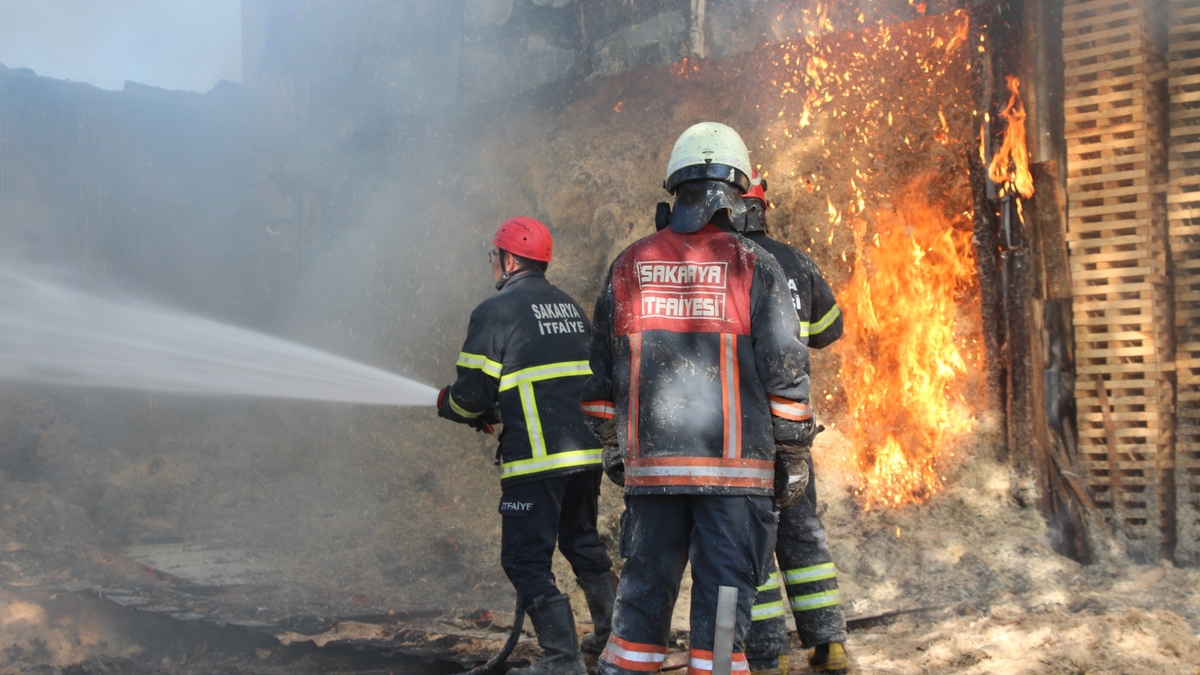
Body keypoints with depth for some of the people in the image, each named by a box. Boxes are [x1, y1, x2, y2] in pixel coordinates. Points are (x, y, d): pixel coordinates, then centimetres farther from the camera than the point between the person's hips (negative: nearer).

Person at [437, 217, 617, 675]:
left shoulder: (495, 311, -7)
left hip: (537, 457, -8)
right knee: (583, 541, 24)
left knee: (526, 560, 2)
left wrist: (447, 404, 16)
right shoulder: (571, 307, 16)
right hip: (587, 450, 8)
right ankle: (612, 634, 31)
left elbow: (472, 392, -9)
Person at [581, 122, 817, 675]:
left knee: (643, 593, 13)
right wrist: (793, 450, 7)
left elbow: (601, 374, 12)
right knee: (722, 601, 4)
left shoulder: (628, 266, 7)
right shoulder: (754, 266, -2)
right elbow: (785, 368, -4)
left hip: (650, 464, 3)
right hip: (734, 465, -3)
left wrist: (614, 451, 22)